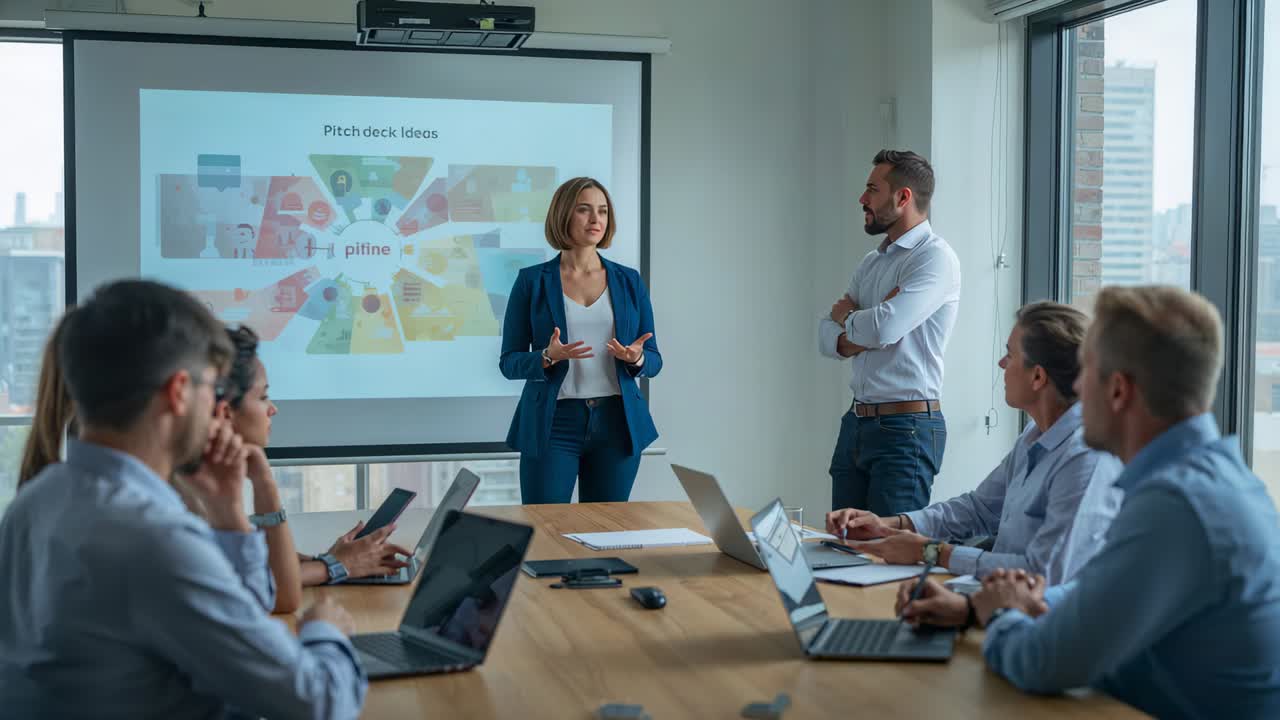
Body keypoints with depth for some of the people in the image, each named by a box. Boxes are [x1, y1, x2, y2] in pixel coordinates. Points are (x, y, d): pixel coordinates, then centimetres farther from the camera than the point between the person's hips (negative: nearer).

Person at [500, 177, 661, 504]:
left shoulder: (629, 281, 8)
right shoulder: (532, 281, 1)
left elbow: (654, 361, 9)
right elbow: (509, 362, 1)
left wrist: (636, 358, -14)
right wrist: (549, 357, -19)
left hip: (616, 424, 3)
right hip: (554, 425, -2)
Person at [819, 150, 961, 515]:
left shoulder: (935, 258, -11)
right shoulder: (871, 262, 15)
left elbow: (882, 329, -23)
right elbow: (827, 338, 10)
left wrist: (845, 316, -2)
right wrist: (866, 328, -11)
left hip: (905, 429, -8)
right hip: (856, 423, 8)